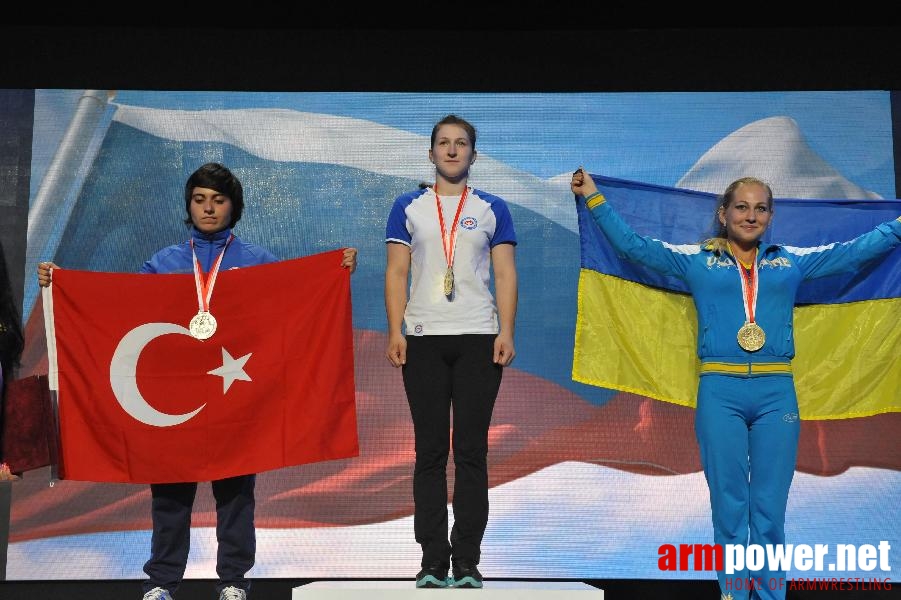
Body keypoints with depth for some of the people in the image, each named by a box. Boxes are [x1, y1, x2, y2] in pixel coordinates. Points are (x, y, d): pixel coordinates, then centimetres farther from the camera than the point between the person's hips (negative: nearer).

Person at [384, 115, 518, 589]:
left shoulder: (492, 209, 11)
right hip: (423, 339, 1)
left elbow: (505, 274, 5)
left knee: (471, 451, 0)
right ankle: (432, 562, 8)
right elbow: (396, 273, 6)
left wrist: (506, 332, -7)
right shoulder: (408, 207, 11)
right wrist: (395, 332, -5)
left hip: (479, 339, 0)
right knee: (430, 452, 2)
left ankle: (467, 563, 6)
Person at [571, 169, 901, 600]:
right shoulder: (695, 260, 10)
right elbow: (633, 246, 8)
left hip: (776, 394, 1)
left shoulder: (793, 261, 16)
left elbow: (860, 249, 20)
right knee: (728, 509, 4)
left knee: (770, 513, 4)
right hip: (719, 394, -1)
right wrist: (594, 199, 5)